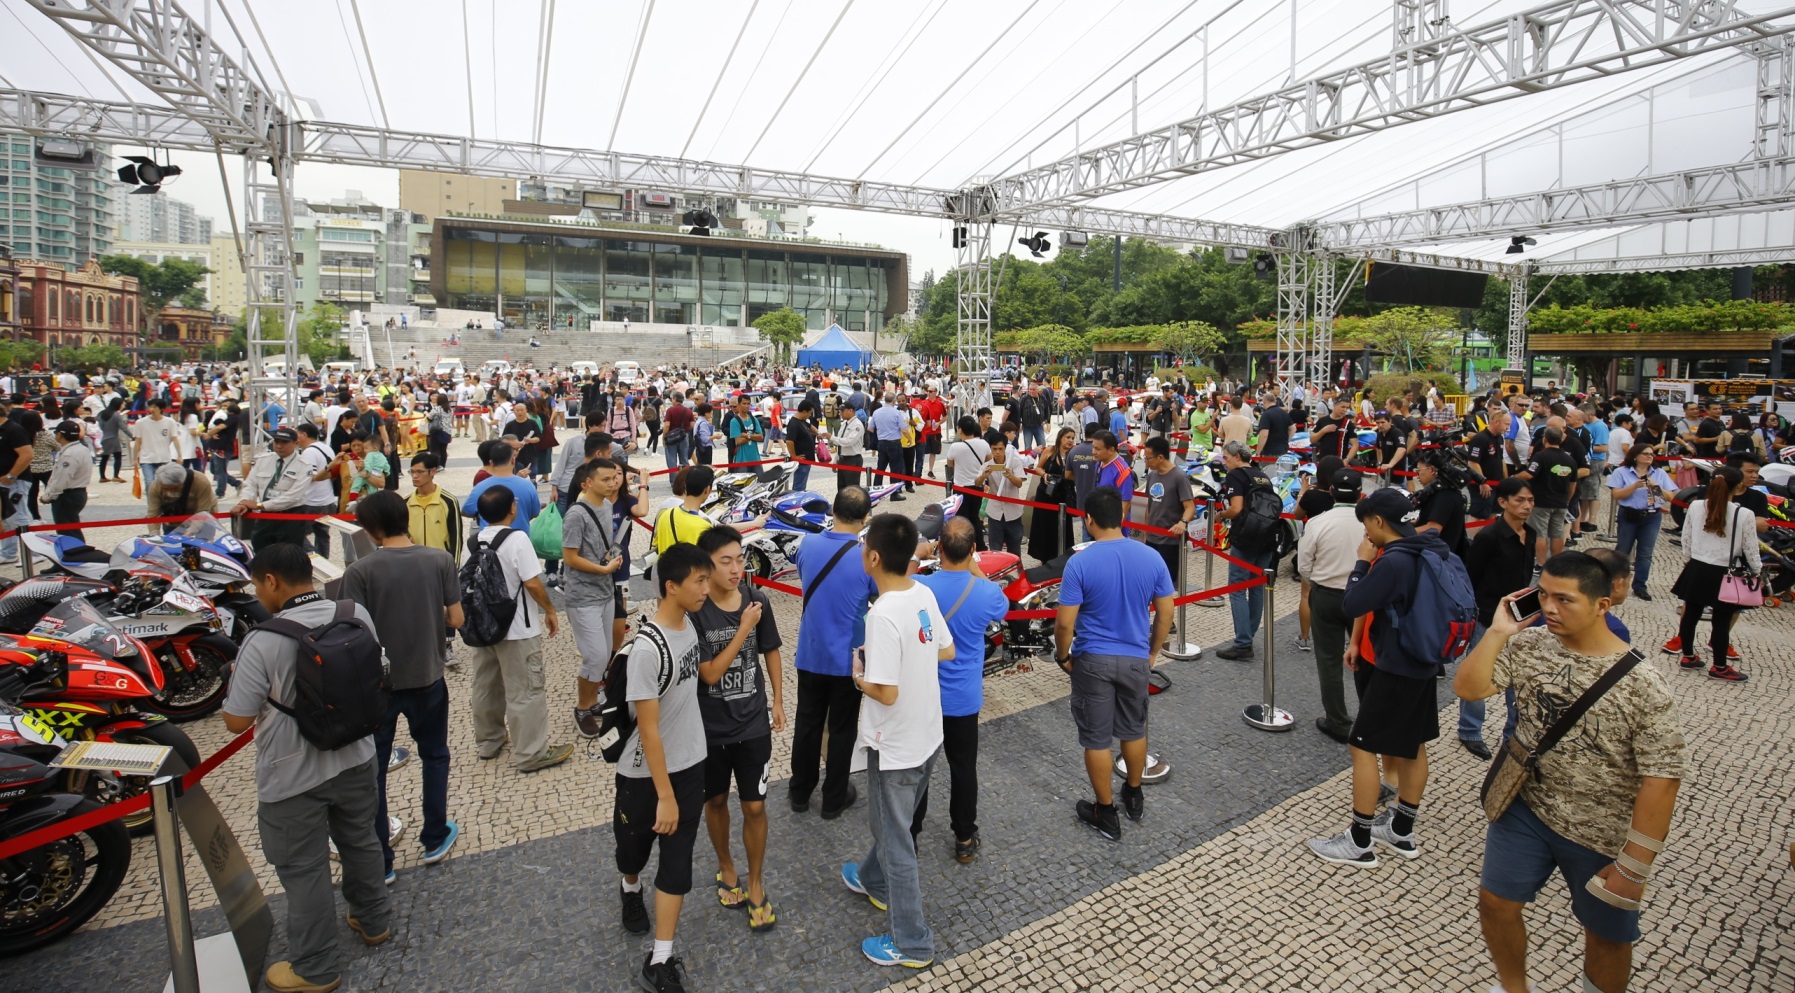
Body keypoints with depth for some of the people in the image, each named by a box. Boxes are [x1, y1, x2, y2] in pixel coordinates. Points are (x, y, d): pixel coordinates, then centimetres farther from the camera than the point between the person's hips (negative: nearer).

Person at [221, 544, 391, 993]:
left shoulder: (263, 642, -24)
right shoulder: (357, 615, -8)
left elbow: (237, 721, -16)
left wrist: (239, 679, 1)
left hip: (292, 778, -5)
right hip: (356, 760, 5)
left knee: (303, 870, 12)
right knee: (361, 842, 25)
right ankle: (373, 921, 44)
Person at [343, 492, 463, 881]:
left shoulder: (360, 571, -16)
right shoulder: (440, 560, -10)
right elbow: (455, 619, -7)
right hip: (427, 677, 2)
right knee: (434, 755, 21)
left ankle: (378, 859, 21)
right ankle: (435, 839, 31)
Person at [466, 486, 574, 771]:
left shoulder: (475, 541, 3)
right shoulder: (516, 539, -19)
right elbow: (532, 583, -21)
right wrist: (550, 611, -7)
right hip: (516, 629, -8)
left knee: (484, 687, 19)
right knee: (525, 691, 1)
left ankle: (488, 742, 34)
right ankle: (532, 754, 8)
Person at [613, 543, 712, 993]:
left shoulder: (689, 625, -6)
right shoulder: (647, 649, -29)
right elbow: (649, 729, -25)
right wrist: (665, 795, -19)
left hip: (690, 766, 5)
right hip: (645, 773, -5)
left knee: (677, 861, 7)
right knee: (635, 844, 23)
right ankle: (630, 889, 55)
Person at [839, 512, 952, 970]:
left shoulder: (883, 615, -29)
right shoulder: (924, 594, -4)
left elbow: (886, 692, -27)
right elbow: (946, 651, 9)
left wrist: (859, 676, -9)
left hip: (896, 746, -8)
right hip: (926, 734, 8)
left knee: (895, 840, 11)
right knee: (890, 823, 30)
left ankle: (911, 942, 27)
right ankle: (873, 880, 54)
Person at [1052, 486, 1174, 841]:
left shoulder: (1079, 563, -18)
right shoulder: (1151, 558, -6)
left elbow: (1065, 622, -17)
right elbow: (1165, 614, 1)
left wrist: (1062, 656, 1)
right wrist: (1151, 651, 15)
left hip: (1093, 660, -4)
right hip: (1136, 658, 4)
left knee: (1097, 738, 10)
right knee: (1134, 730, 23)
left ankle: (1106, 814, 21)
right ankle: (1134, 796, 41)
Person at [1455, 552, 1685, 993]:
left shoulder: (1642, 684, -20)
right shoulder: (1530, 645, -8)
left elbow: (1661, 779, -18)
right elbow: (1467, 687, -11)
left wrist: (1634, 866, -17)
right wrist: (1498, 632, -19)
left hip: (1602, 835, -3)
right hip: (1525, 806, 3)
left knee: (1606, 935, 16)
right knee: (1495, 902, 12)